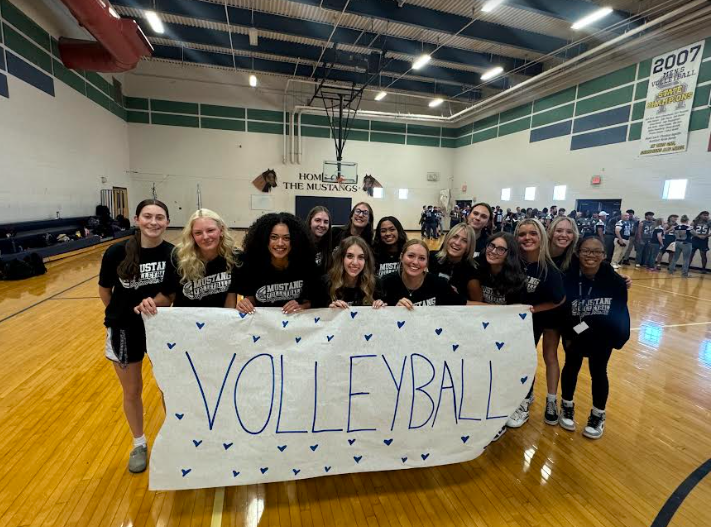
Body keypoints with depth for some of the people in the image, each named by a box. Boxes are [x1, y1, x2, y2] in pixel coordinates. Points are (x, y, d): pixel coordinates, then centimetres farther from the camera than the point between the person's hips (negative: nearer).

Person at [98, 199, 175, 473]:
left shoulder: (174, 254, -16)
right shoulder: (116, 252, -16)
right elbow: (104, 289, 1)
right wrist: (121, 313, 10)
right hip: (125, 329, 0)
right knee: (132, 392, 15)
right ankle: (139, 444, 39)